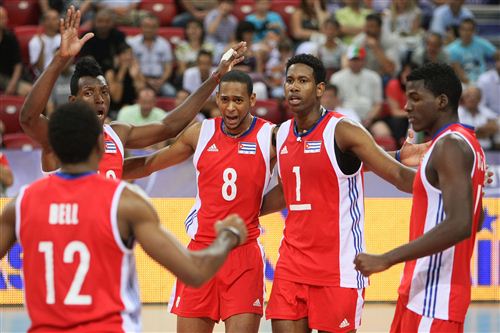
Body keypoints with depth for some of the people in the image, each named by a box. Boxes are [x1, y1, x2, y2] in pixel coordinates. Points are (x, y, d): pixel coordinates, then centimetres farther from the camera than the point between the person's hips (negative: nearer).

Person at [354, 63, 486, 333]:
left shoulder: (450, 146, -16)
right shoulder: (462, 142, 15)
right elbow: (474, 220, 25)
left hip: (435, 294, -10)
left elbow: (460, 225, -27)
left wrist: (386, 260, -28)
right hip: (422, 290, 10)